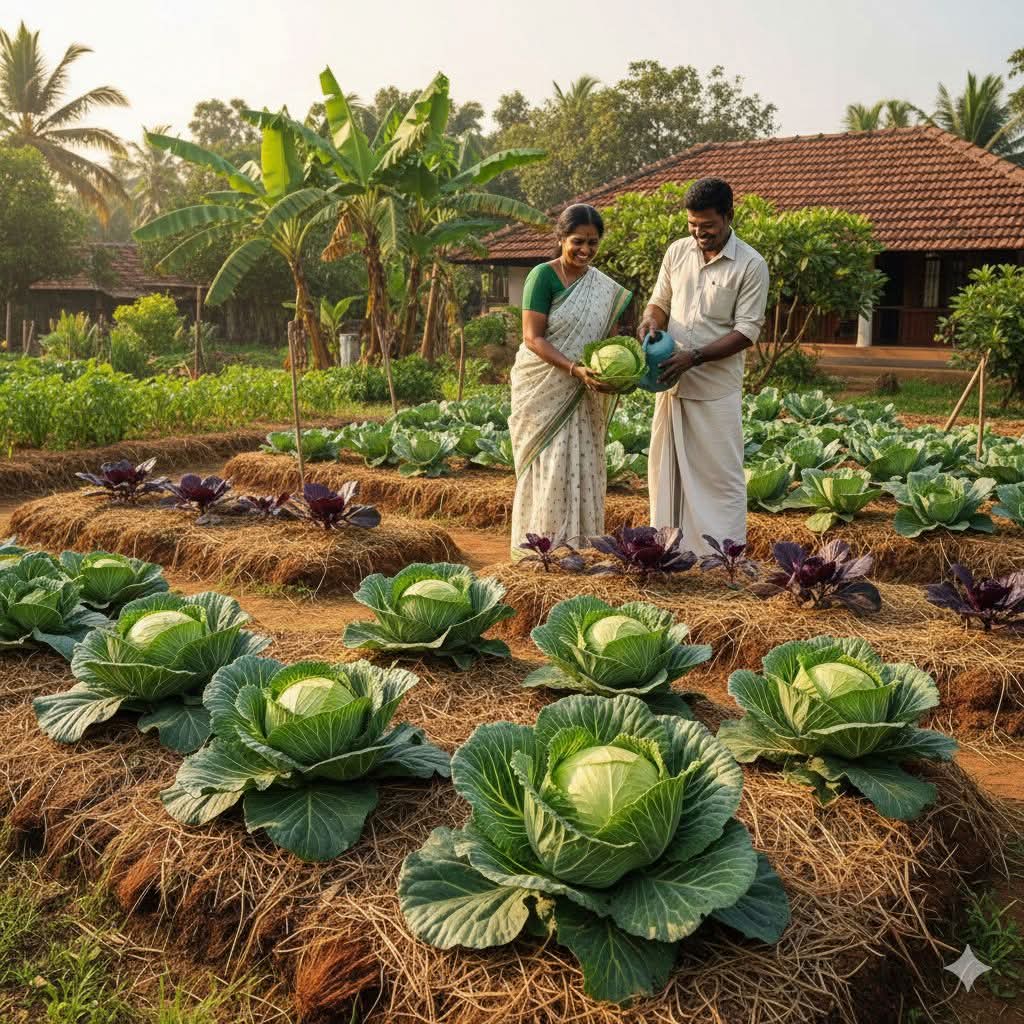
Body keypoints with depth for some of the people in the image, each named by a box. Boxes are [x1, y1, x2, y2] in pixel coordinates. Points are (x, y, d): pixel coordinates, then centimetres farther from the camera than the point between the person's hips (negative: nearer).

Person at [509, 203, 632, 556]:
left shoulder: (606, 287, 9)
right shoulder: (543, 276, -9)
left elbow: (609, 338, 10)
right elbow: (533, 338, -15)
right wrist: (575, 369, -26)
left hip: (582, 396, 6)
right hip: (544, 391, -5)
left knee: (583, 467, 7)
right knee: (549, 467, -4)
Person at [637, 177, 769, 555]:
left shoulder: (751, 265, -8)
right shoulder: (677, 252, 7)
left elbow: (746, 332, -11)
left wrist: (694, 357, -22)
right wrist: (651, 320, -9)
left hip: (716, 391, -5)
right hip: (671, 383, 5)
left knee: (721, 475, 0)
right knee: (666, 469, 11)